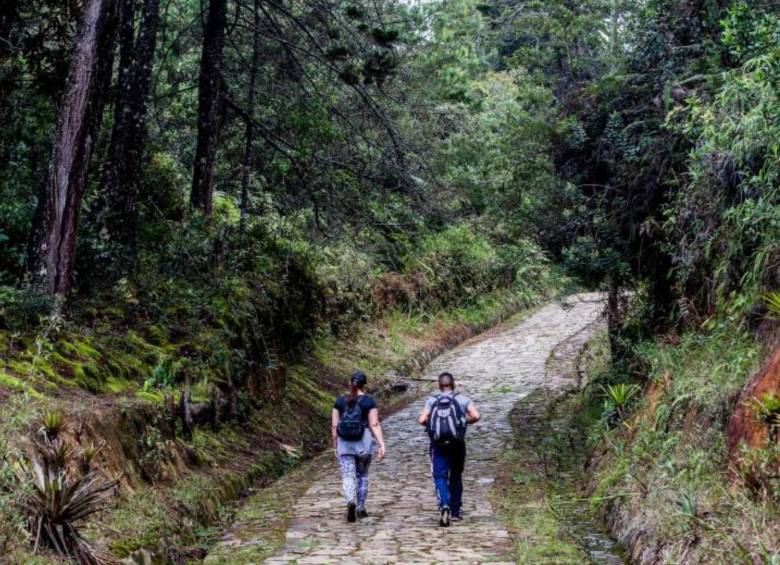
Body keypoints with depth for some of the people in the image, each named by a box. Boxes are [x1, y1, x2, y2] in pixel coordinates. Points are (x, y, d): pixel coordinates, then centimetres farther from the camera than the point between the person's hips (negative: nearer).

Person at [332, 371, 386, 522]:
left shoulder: (340, 401, 2)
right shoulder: (369, 401, -5)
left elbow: (334, 425, 3)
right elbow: (374, 424, -11)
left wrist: (335, 445, 13)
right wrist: (382, 444, -11)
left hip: (344, 442, 1)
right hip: (364, 442, -1)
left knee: (348, 476, -1)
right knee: (362, 475, 16)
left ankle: (351, 502, -27)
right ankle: (360, 509, 23)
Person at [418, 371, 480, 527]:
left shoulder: (432, 400, 5)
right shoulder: (462, 399, 4)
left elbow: (422, 420, -7)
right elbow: (476, 416, -9)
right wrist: (465, 421, 10)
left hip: (438, 444, -1)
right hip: (457, 444, 1)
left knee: (440, 476, 1)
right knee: (456, 476, 16)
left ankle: (444, 506, -24)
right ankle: (456, 512, 23)